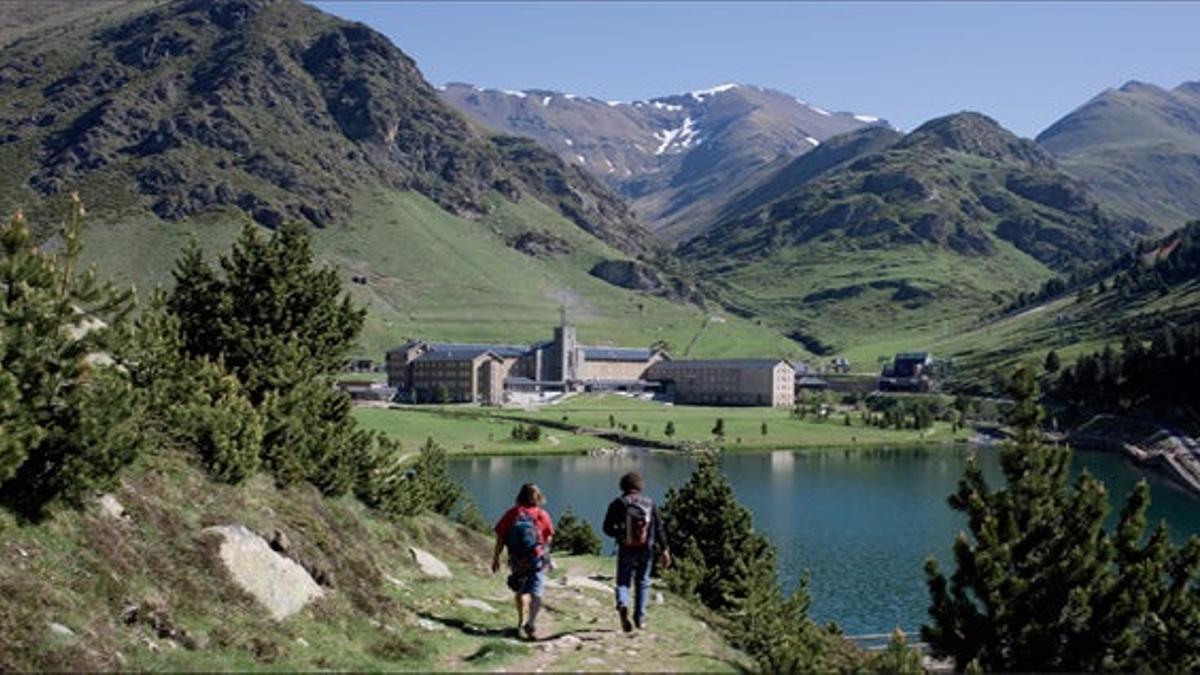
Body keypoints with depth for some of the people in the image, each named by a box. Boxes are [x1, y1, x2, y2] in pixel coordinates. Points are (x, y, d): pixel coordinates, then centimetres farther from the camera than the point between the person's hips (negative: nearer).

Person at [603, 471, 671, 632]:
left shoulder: (618, 503, -4)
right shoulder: (649, 502, 3)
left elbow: (607, 528, -6)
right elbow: (659, 527, 0)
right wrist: (664, 549, 2)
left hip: (626, 550, -2)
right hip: (646, 550, 2)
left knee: (623, 582, 8)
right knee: (642, 583, 16)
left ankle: (623, 604, -23)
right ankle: (640, 618, 16)